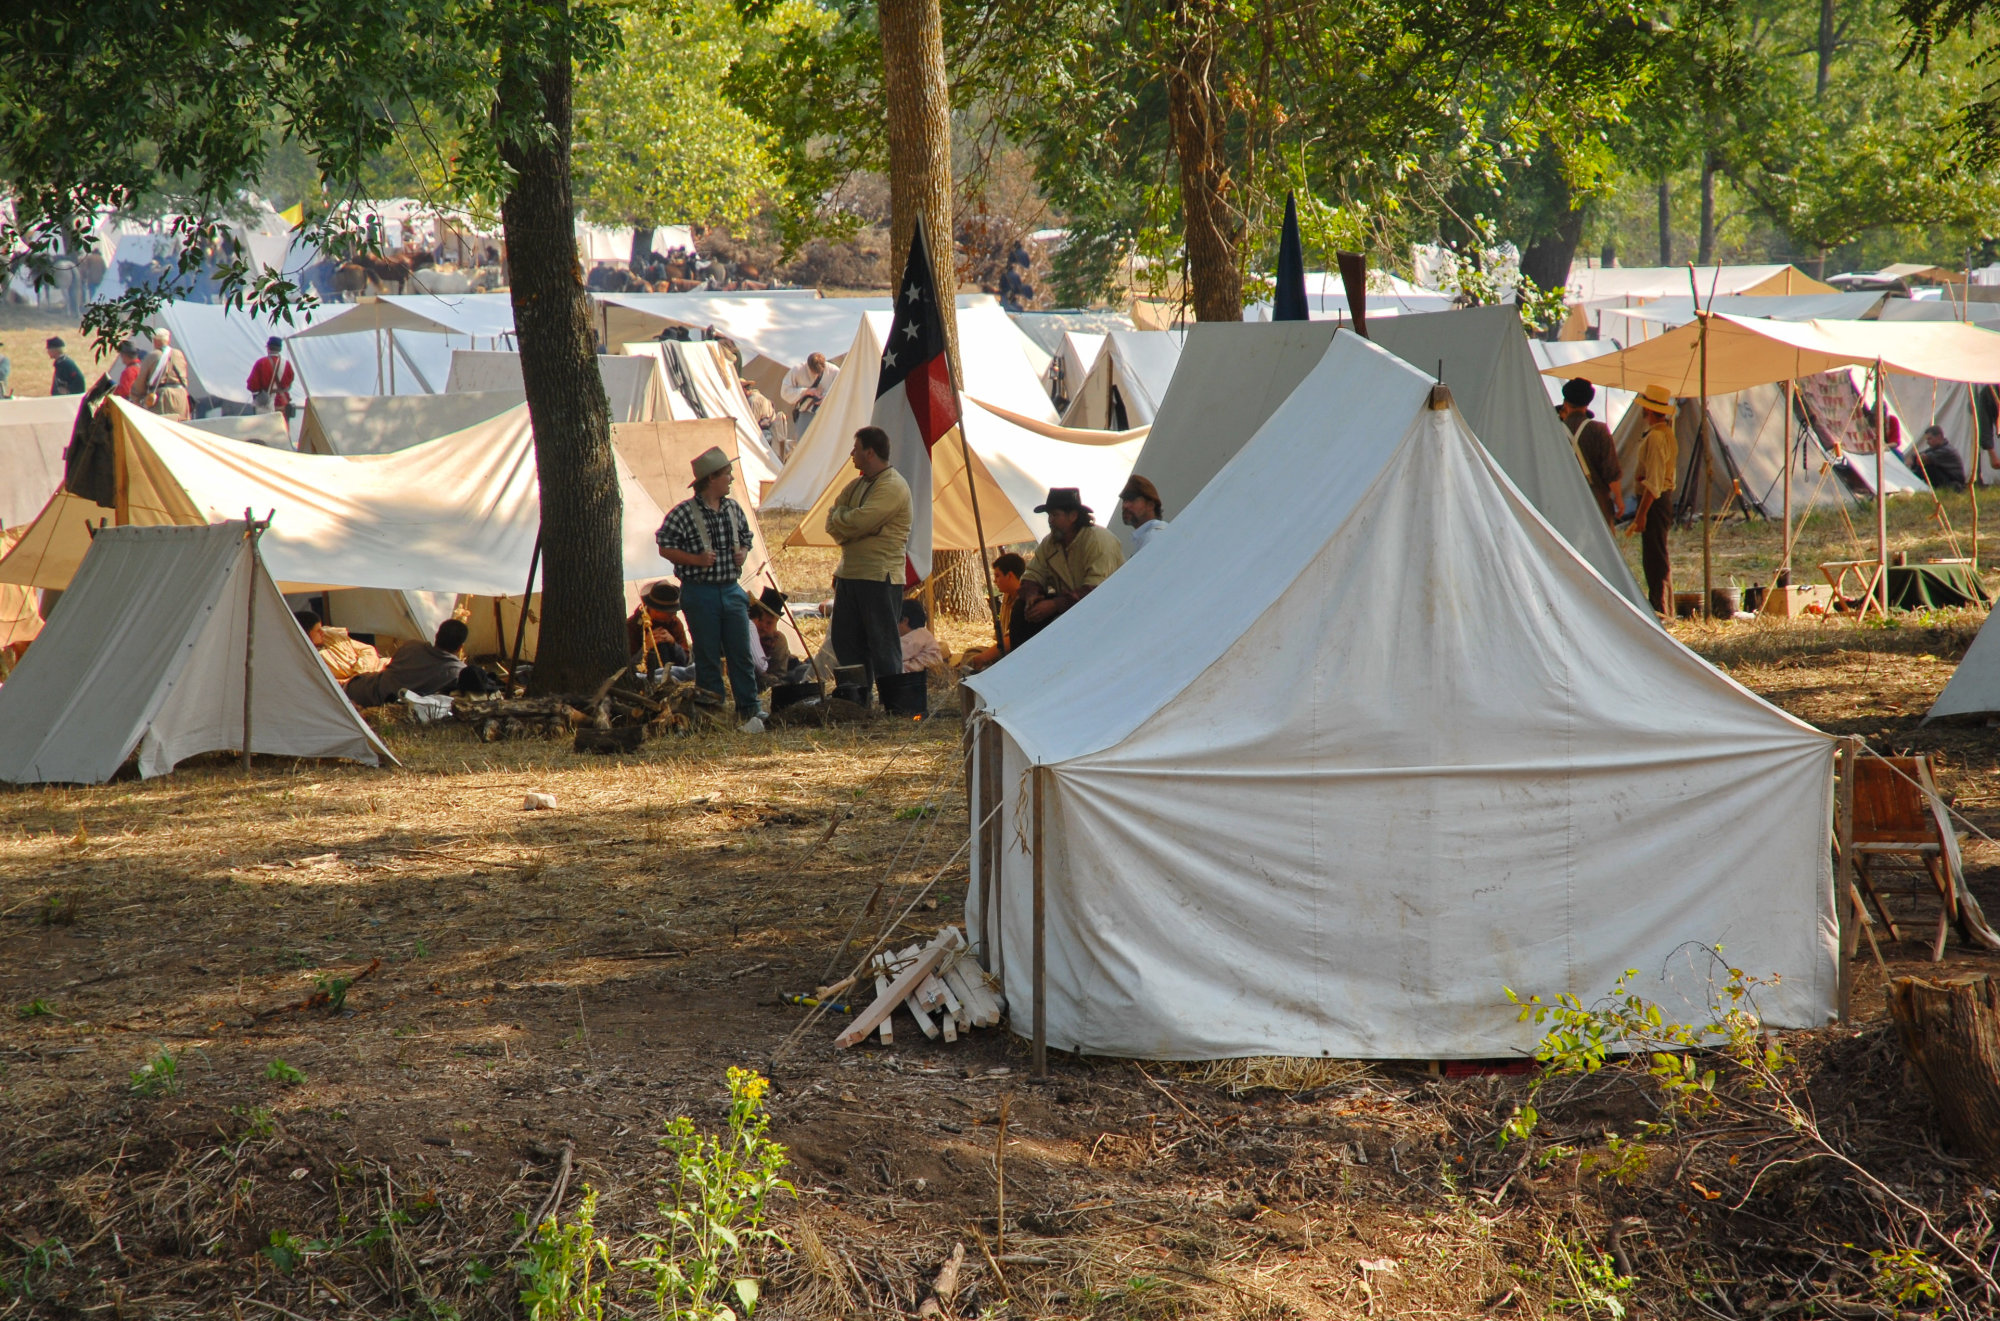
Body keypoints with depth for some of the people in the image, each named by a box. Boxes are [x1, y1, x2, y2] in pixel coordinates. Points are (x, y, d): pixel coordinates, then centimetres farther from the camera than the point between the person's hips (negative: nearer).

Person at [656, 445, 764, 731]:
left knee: (741, 653, 3)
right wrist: (696, 560, -17)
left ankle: (748, 710, 8)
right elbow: (665, 547, -5)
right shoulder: (684, 513, -9)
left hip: (731, 590, 5)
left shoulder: (734, 509, 8)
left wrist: (743, 554, 1)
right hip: (700, 592, -5)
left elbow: (745, 538, 23)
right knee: (707, 656, 2)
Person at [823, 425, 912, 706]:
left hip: (880, 577, -10)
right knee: (845, 639, 11)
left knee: (883, 644, -6)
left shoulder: (893, 486, -13)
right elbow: (832, 522, 15)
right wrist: (847, 531, -6)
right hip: (849, 574, 10)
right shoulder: (856, 485, 18)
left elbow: (859, 522, -22)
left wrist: (839, 516, -3)